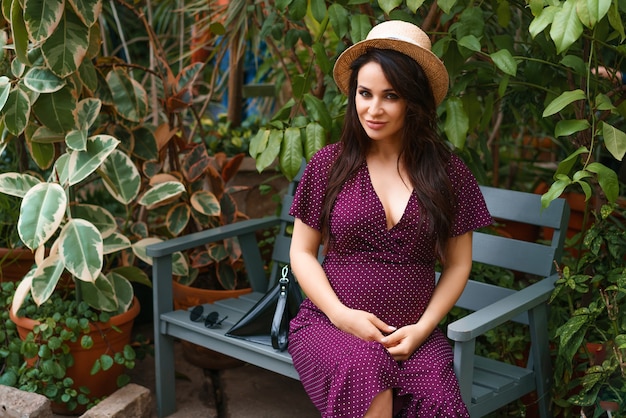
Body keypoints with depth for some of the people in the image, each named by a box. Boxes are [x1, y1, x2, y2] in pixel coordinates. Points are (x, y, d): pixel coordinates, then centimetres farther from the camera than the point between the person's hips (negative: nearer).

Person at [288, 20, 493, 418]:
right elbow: (302, 252, 7)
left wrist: (422, 328, -6)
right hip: (329, 324, 0)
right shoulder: (329, 164, 3)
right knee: (365, 370, -35)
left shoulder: (448, 172, 4)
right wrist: (341, 314, -8)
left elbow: (458, 264, 9)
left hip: (414, 334, 1)